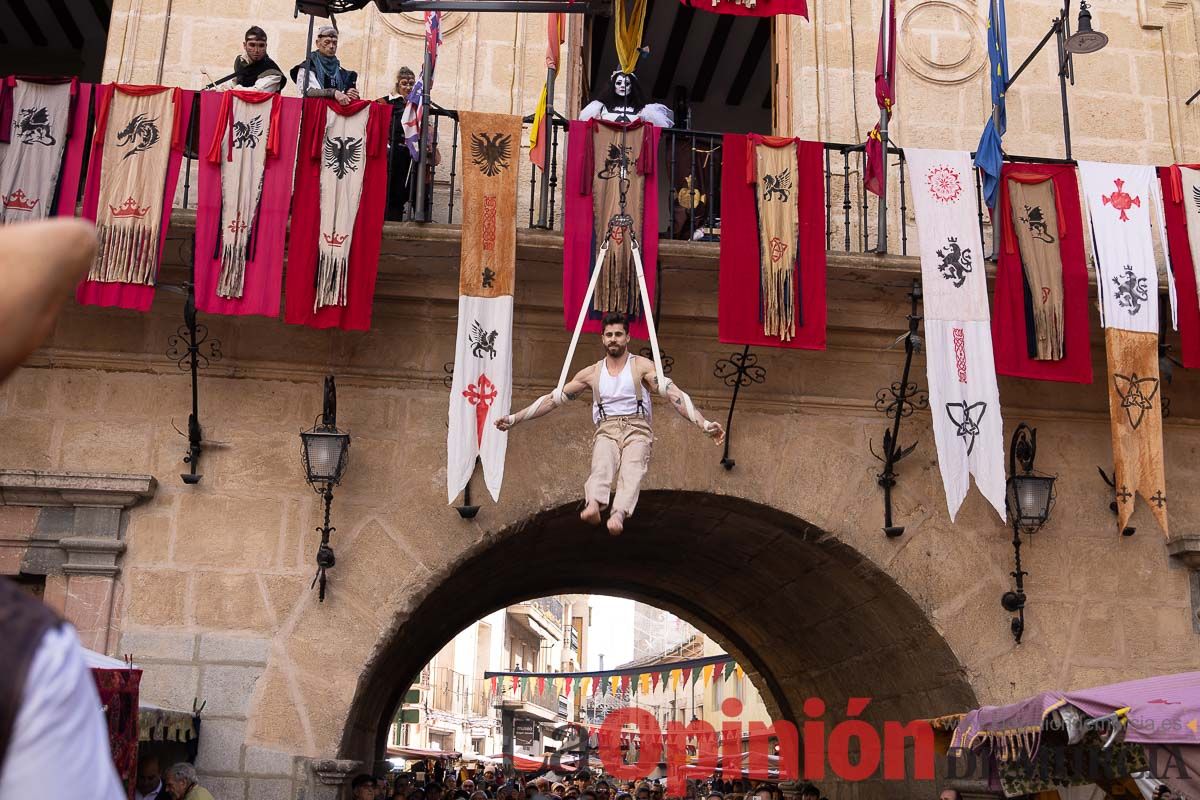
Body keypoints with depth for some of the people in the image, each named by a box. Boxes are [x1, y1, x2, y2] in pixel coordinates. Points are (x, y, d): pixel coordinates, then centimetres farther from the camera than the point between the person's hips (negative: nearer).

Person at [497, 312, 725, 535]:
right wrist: (515, 418, 12)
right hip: (606, 430, 2)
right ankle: (593, 505, -63)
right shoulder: (591, 373, 14)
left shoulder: (642, 366, 5)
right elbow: (553, 398, 17)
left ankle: (618, 515, -61)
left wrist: (703, 423, -21)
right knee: (602, 465, -33)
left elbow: (674, 394, -6)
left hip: (636, 428, -2)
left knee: (632, 470, -34)